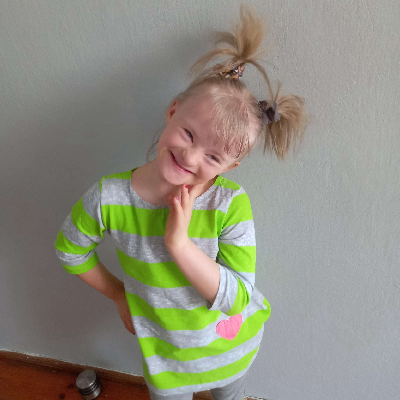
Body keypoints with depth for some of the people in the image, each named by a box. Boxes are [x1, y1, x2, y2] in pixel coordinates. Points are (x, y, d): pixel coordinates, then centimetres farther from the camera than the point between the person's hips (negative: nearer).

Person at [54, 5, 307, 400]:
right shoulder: (108, 198, -25)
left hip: (232, 346, 1)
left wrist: (179, 241, -36)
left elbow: (237, 299, -27)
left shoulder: (231, 203, -28)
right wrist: (119, 294, 3)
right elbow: (70, 250, -4)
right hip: (165, 353, 0)